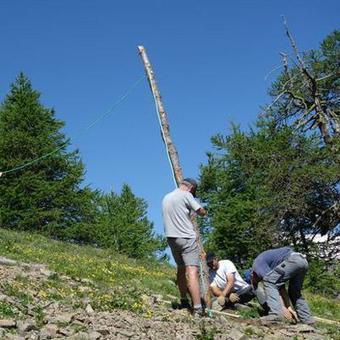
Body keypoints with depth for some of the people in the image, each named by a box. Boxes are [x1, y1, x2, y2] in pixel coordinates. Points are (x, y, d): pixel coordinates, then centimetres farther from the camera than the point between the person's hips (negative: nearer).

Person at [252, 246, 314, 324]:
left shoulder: (257, 263, 6)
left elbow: (268, 279, -6)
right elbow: (280, 285, 27)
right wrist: (288, 307, 22)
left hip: (293, 260, -10)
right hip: (303, 261, 10)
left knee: (269, 282, -6)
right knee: (294, 292, 24)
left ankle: (276, 314, -18)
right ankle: (307, 319, 24)